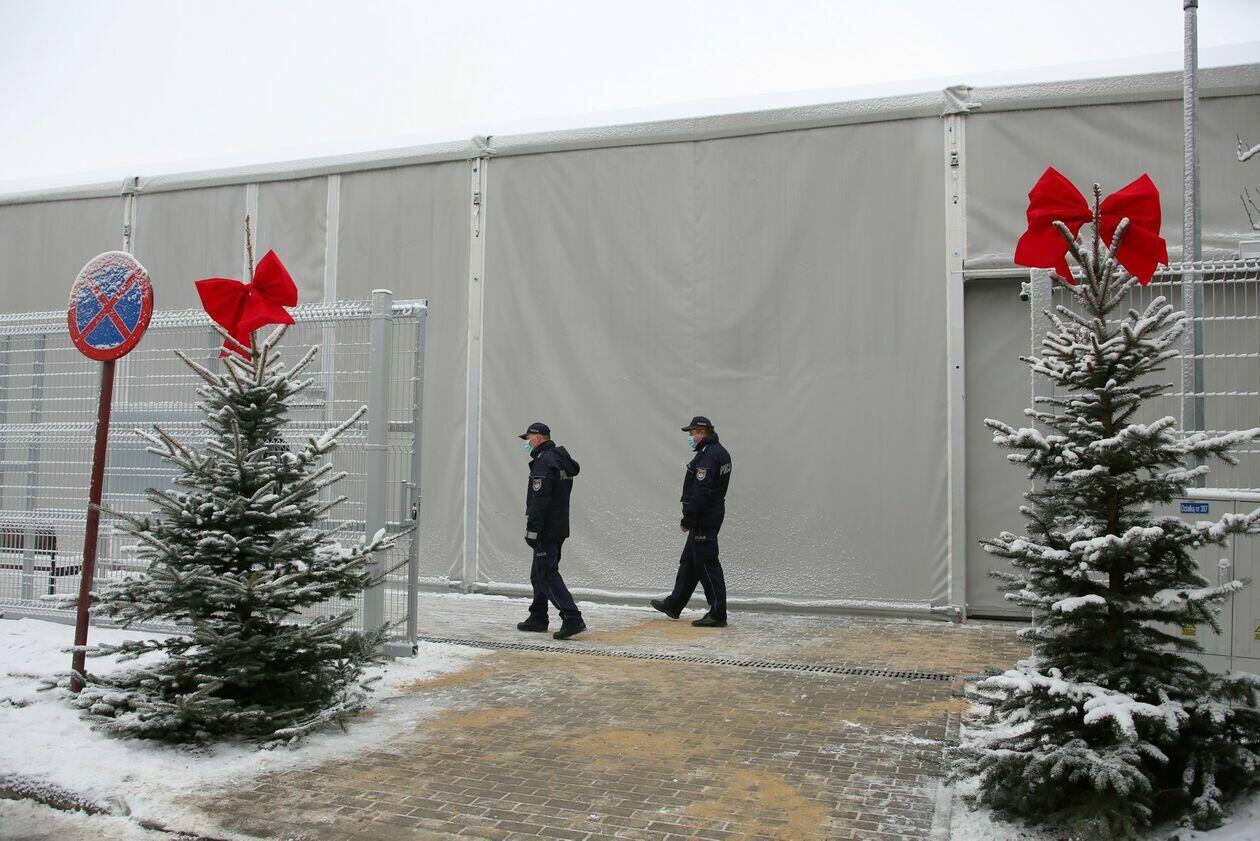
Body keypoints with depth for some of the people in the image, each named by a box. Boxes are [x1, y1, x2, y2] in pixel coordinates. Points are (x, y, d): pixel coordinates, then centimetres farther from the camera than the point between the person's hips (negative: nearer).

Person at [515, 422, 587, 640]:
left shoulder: (544, 462, -16)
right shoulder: (560, 460, 16)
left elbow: (539, 500, -22)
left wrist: (531, 530, -20)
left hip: (546, 530, -10)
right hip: (559, 528, 10)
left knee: (547, 576, -9)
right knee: (539, 574, 19)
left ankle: (572, 619, -14)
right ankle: (538, 618, 27)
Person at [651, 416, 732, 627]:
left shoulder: (708, 456, -19)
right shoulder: (720, 452, 14)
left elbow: (700, 493, -25)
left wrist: (687, 520, -18)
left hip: (704, 519, -11)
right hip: (713, 514, 11)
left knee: (707, 564, -5)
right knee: (688, 562, 18)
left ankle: (718, 614, 0)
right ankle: (673, 605, 29)